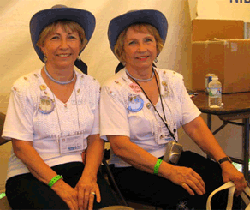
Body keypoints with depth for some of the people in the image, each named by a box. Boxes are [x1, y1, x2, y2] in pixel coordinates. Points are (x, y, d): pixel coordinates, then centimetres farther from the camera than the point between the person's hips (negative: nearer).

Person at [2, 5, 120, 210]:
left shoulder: (91, 86, 8)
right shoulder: (24, 88, -2)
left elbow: (96, 139, 5)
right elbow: (21, 147, -7)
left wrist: (89, 175, -14)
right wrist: (58, 184, -18)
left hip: (80, 169, 3)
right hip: (31, 175, -2)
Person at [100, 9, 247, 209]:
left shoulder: (173, 80, 9)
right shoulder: (114, 89, -7)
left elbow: (195, 126, 4)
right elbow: (120, 145, -17)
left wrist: (225, 163, -11)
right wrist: (168, 170, -28)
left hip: (174, 158, 5)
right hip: (133, 169, -5)